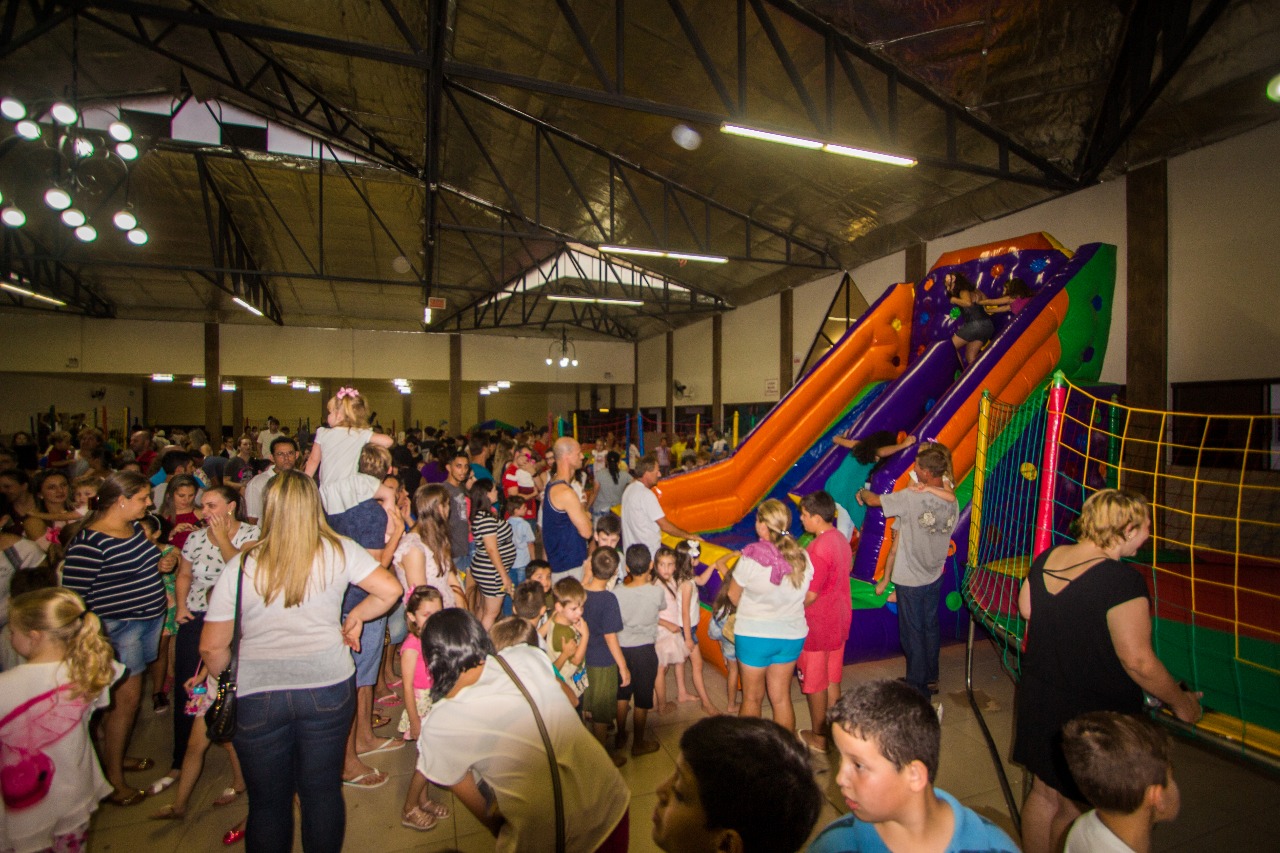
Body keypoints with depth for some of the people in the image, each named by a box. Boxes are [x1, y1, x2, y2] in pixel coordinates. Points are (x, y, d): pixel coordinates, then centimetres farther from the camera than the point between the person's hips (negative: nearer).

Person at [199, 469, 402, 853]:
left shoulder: (240, 567, -6)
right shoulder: (338, 551, -7)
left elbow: (212, 648, -2)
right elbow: (390, 590, -7)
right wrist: (356, 615, 9)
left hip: (256, 693, 1)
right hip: (328, 685, 0)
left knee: (267, 802, 18)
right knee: (323, 792, 16)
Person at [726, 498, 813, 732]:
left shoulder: (751, 557, -21)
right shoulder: (802, 557, -9)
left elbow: (733, 595, -6)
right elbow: (805, 597, 3)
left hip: (754, 634, -3)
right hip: (792, 634, 4)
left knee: (752, 698, 15)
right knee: (781, 697, 19)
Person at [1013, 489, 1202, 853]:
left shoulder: (1047, 559, -4)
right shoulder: (1122, 580, -24)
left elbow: (1025, 608, 11)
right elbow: (1138, 661, -19)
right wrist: (1181, 702, -3)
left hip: (1038, 697, 6)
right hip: (1092, 713, -6)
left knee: (1043, 792, 23)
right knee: (1072, 809, 13)